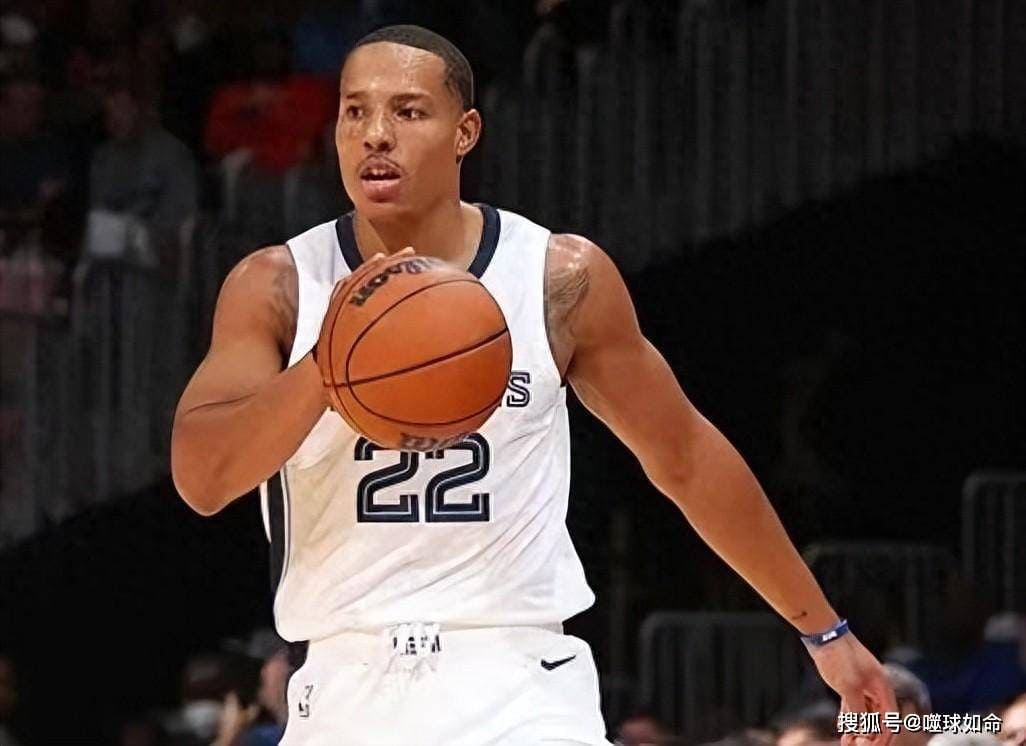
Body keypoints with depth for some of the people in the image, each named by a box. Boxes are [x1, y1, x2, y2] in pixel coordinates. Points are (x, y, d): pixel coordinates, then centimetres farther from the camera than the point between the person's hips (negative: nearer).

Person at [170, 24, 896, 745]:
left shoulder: (561, 277, -1)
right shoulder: (278, 286, -1)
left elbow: (686, 458, 11)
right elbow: (201, 478, -14)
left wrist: (823, 629, 15)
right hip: (347, 688, 2)